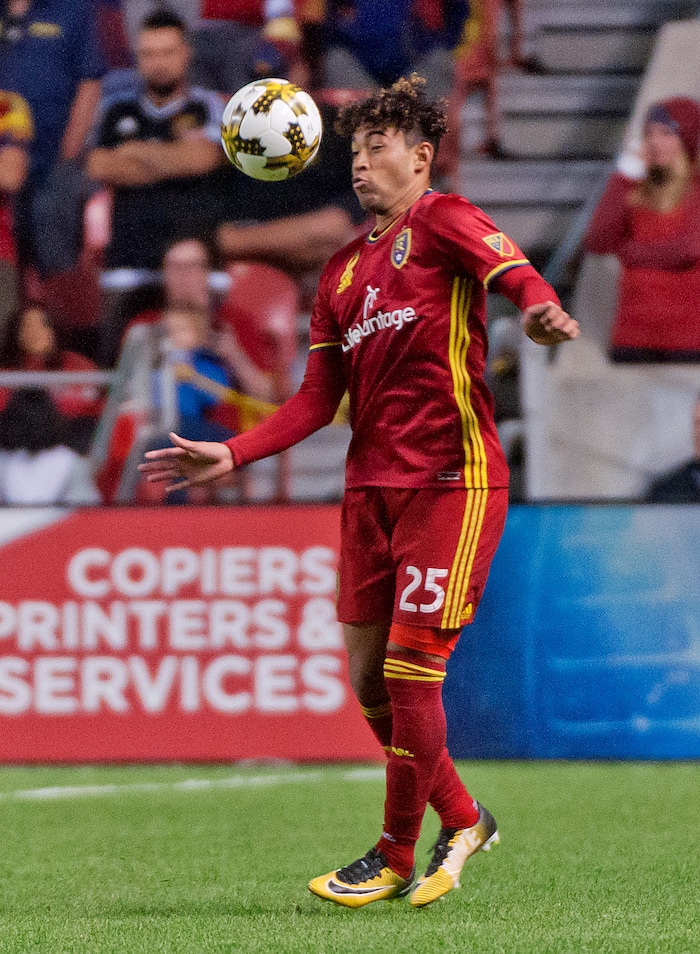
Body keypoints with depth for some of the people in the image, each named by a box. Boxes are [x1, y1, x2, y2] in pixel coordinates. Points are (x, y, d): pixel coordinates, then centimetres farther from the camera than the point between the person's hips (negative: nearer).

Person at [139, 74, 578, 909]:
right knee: (370, 682, 8)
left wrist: (540, 310, -44)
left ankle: (396, 856, 9)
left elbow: (512, 270, -21)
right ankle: (462, 822, 26)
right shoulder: (344, 269, 19)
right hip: (370, 486, 7)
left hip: (452, 479, -7)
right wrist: (233, 455, 6)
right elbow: (318, 398, 17)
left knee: (410, 672, -7)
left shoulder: (441, 220, -2)